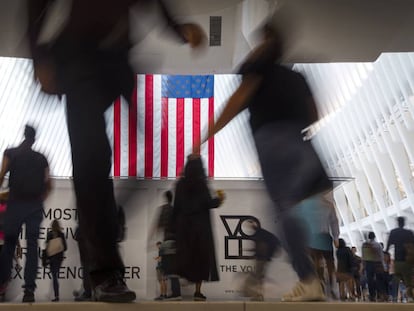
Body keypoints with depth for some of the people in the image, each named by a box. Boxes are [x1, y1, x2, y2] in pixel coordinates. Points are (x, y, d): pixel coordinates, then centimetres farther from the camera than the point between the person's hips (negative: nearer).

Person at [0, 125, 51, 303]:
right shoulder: (41, 158, 12)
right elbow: (48, 185, 11)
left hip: (15, 204, -1)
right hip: (35, 206, 1)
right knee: (32, 246, -1)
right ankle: (29, 289, -10)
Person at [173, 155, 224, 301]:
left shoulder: (180, 183, 1)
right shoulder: (201, 184, -11)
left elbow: (176, 206, 4)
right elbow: (207, 203, -14)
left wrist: (176, 222, 13)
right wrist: (219, 199, 6)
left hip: (183, 224, 4)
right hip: (200, 225, -4)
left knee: (184, 255, 6)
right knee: (201, 255, 4)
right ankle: (198, 291, 2)